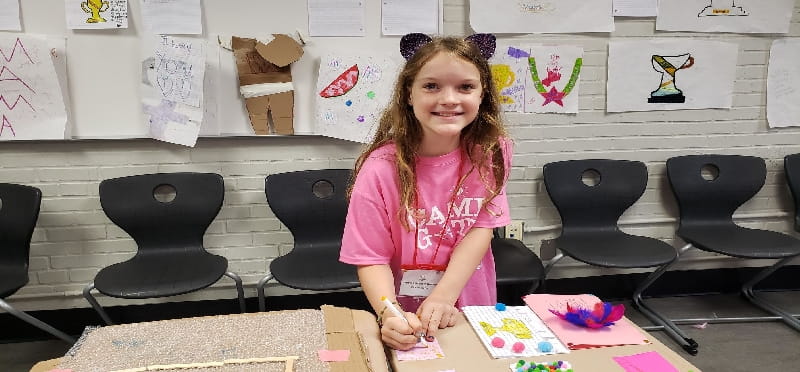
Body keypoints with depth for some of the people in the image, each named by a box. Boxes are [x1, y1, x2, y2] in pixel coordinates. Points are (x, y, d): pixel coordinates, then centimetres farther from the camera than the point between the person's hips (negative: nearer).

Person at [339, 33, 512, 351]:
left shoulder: (491, 152, -7)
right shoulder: (381, 168, -15)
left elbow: (483, 227, -10)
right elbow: (371, 259, -13)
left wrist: (443, 297, -20)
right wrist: (389, 313, -29)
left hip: (472, 312, 0)